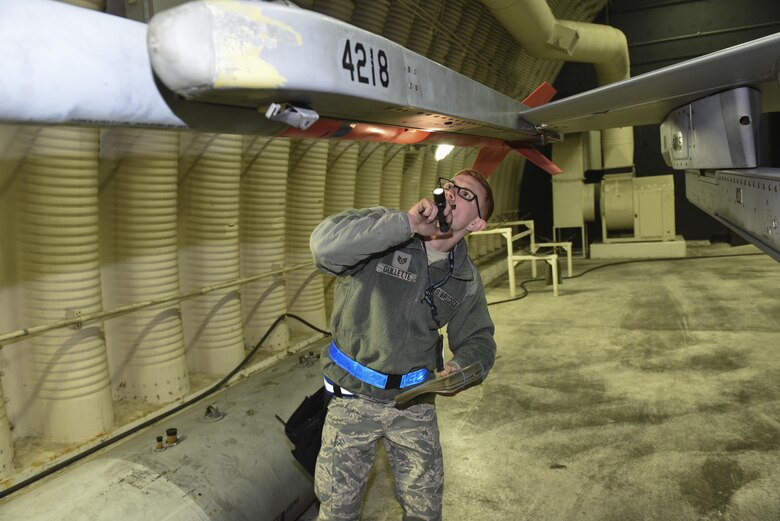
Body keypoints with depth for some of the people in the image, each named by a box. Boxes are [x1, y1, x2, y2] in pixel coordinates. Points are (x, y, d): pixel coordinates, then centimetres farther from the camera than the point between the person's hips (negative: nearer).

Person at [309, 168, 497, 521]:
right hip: (353, 398, -3)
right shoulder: (385, 231, -14)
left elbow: (477, 340, 10)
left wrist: (461, 368, -13)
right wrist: (406, 222, -35)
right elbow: (325, 245, -33)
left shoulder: (467, 279, 1)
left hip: (415, 401, 3)